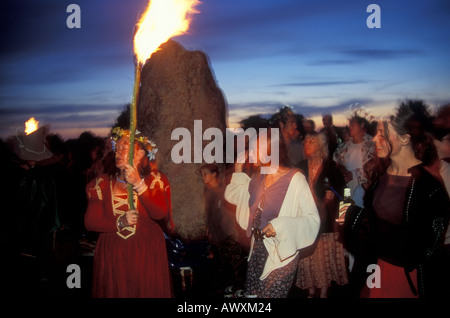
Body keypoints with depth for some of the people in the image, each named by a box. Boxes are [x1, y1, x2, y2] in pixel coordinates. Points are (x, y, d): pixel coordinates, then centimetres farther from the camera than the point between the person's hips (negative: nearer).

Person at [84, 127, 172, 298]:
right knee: (115, 292, 5)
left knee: (147, 292, 2)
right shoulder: (103, 183, 7)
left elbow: (161, 213, -15)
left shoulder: (154, 180, 2)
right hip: (113, 256, 1)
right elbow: (89, 221, -1)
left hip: (146, 254, -1)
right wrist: (120, 222, -14)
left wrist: (138, 184, -16)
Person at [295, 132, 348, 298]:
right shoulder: (302, 167, 8)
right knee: (307, 256, 4)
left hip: (325, 217, -3)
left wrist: (332, 196, -17)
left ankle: (324, 291, 14)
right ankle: (311, 290, 19)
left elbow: (341, 188, 1)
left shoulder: (330, 166, -3)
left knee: (325, 253, 0)